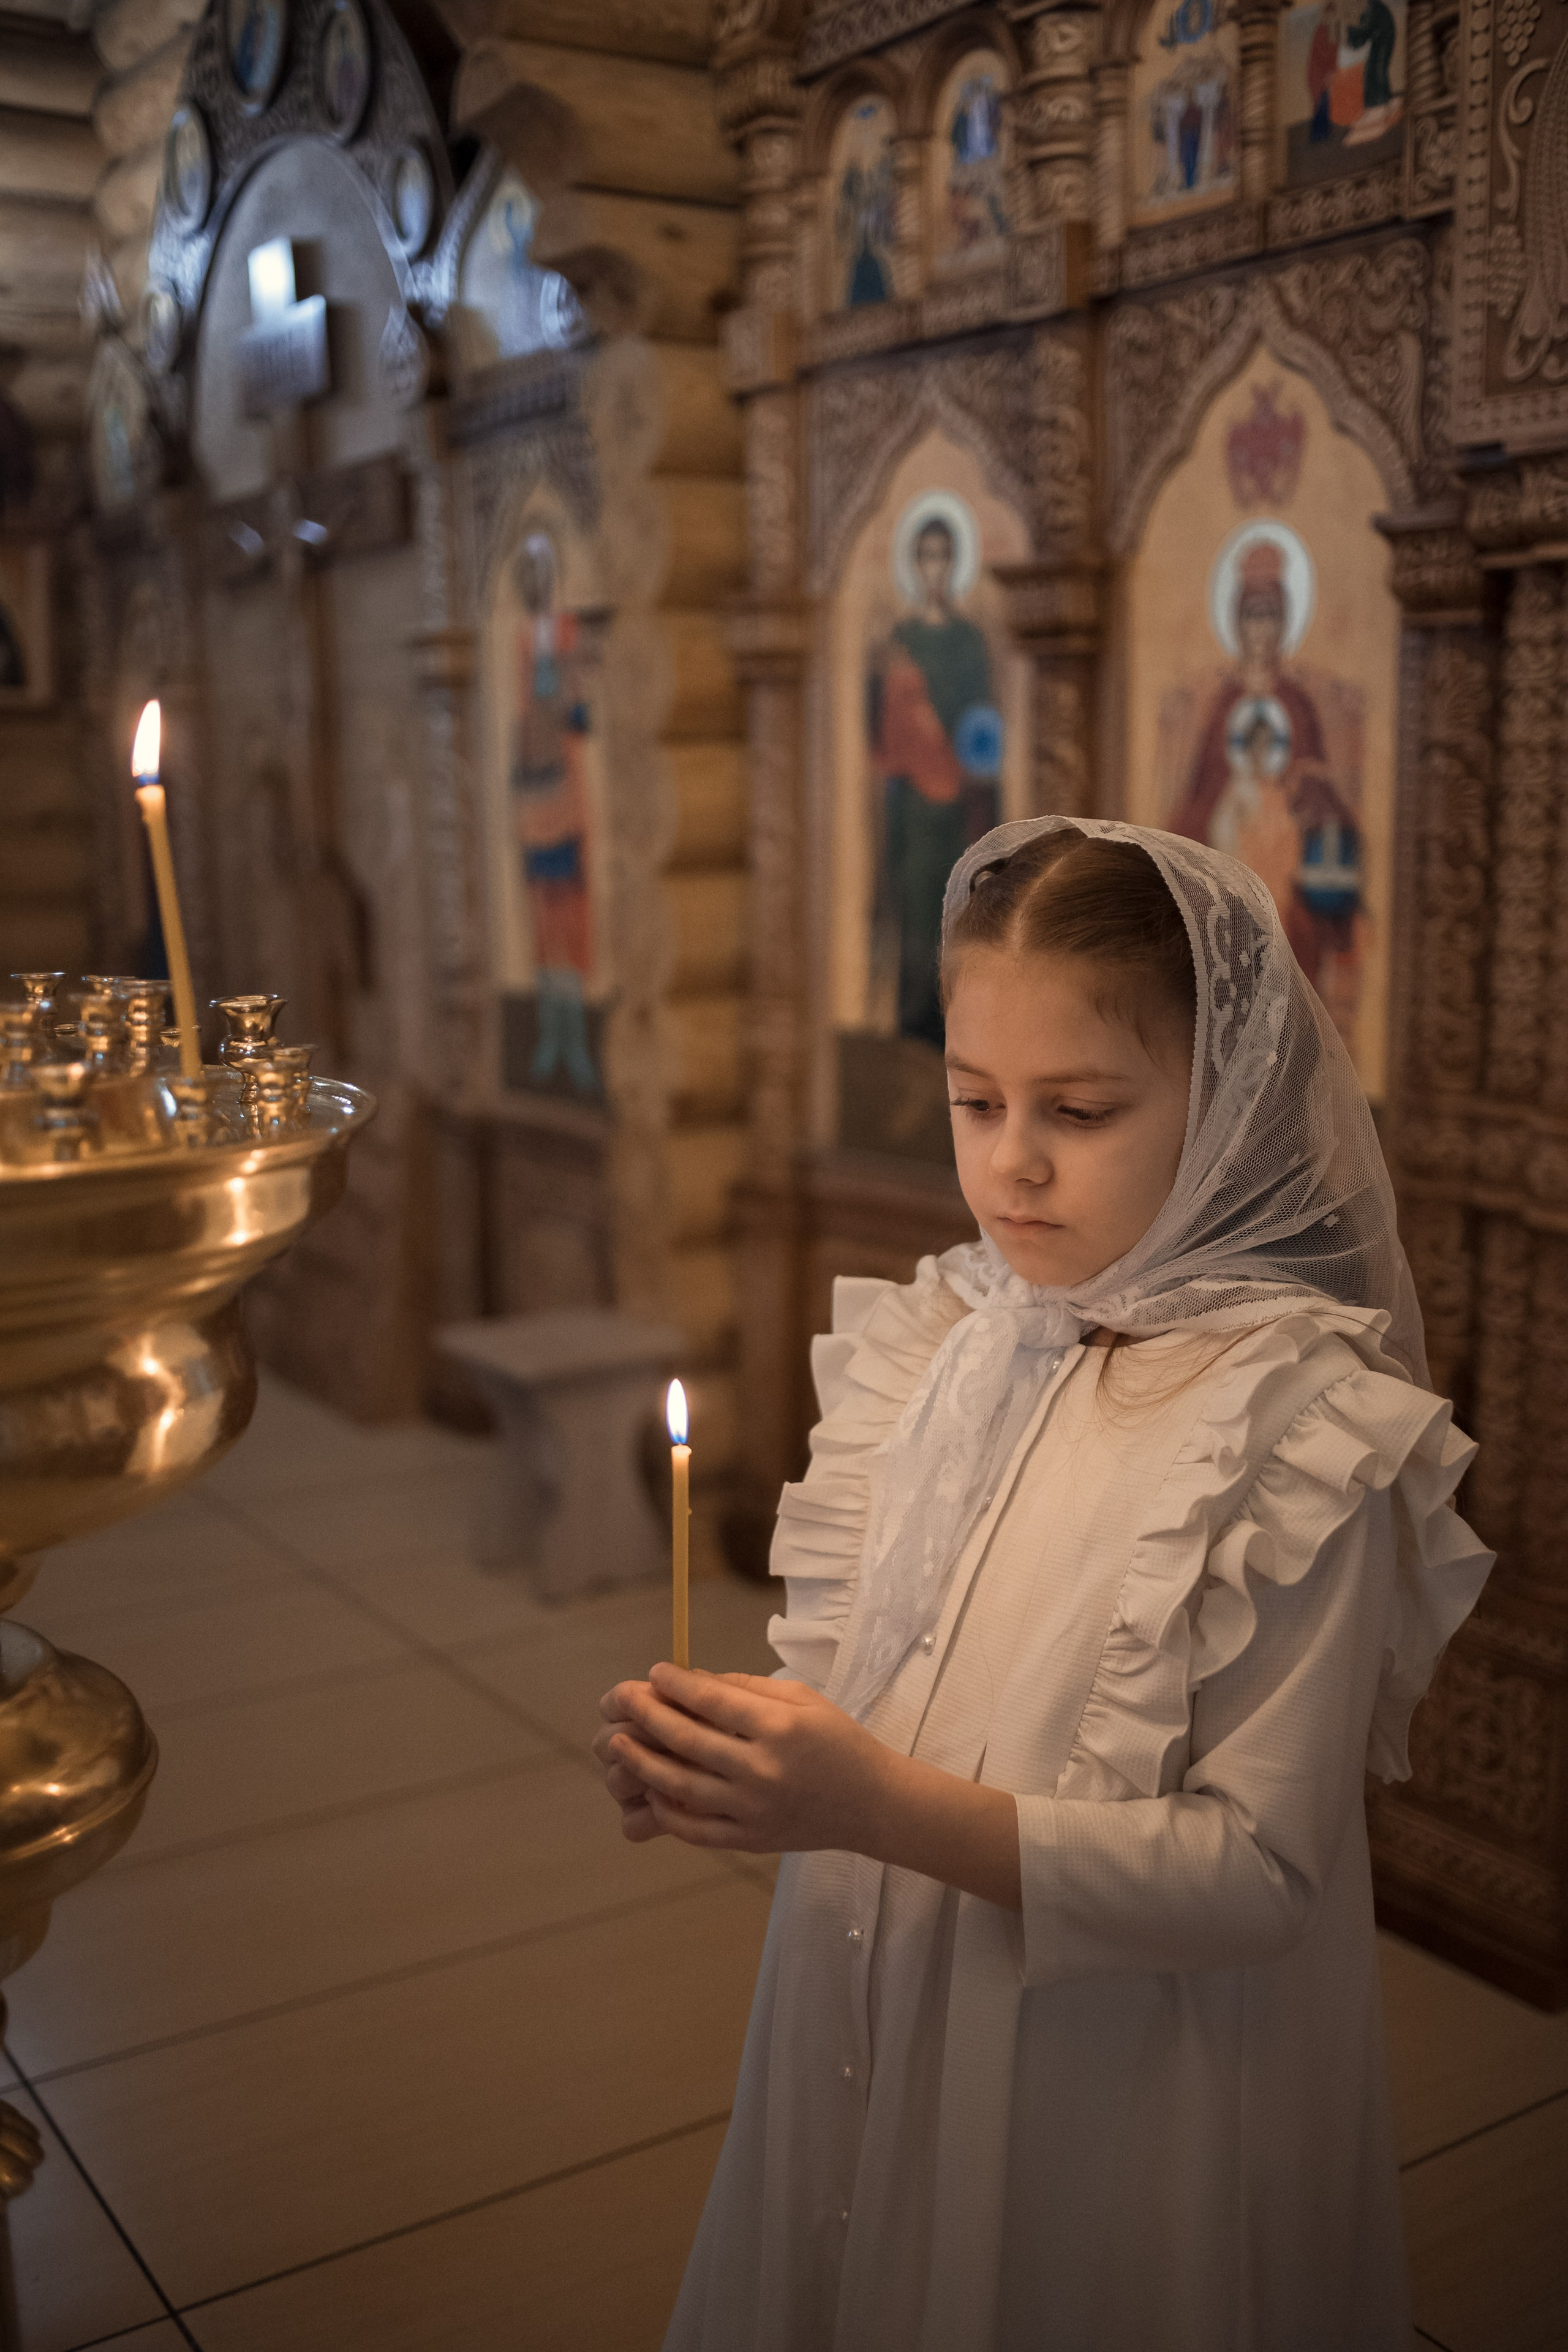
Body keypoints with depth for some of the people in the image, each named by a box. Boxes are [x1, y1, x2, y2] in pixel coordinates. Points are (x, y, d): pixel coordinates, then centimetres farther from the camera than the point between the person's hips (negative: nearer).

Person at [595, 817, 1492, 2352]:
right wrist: (721, 1756, -20)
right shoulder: (935, 1346, -4)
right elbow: (848, 1681, 1)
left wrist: (893, 1807, -31)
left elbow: (1262, 1870, -22)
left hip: (1122, 2104, -5)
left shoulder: (1299, 1420, -20)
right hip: (865, 2047, 5)